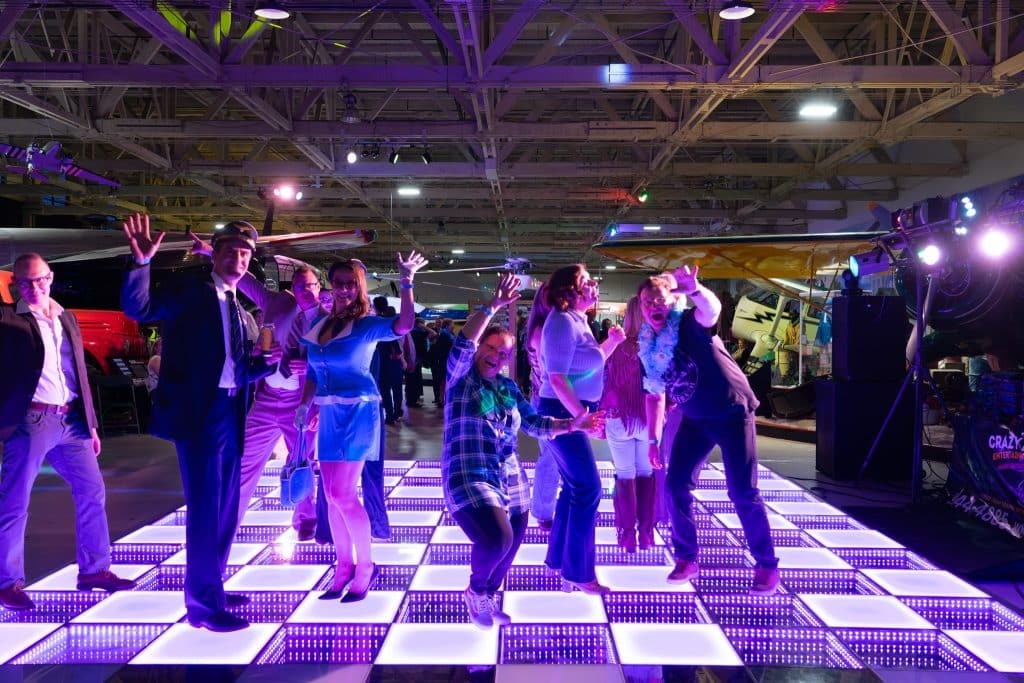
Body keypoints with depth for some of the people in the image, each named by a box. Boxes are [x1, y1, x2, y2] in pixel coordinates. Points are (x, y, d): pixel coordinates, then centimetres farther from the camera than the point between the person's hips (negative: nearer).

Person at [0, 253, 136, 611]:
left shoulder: (67, 318, 14)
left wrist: (91, 422, 16)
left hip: (71, 420, 6)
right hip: (29, 422, -6)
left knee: (93, 493, 9)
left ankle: (94, 570, 21)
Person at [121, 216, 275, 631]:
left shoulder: (241, 313, 18)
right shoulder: (188, 290, -2)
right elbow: (137, 307, -17)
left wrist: (272, 362, 2)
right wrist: (142, 262, -29)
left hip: (230, 415, 8)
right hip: (199, 413, -8)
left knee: (225, 508, 16)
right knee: (204, 509, -4)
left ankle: (210, 589, 31)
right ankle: (204, 603, 9)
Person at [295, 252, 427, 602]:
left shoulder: (367, 324, -8)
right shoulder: (321, 325, 11)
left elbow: (404, 325, -28)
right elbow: (314, 372, 17)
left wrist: (406, 282, -29)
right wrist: (305, 405, 8)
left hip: (357, 412, -7)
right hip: (329, 413, 7)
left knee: (343, 494, -7)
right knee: (332, 494, 9)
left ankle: (365, 565, 10)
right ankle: (344, 566, 21)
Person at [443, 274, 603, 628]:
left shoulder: (509, 388, 11)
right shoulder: (461, 378, -4)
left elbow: (536, 424, 11)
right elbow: (463, 343, -23)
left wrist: (572, 424, -3)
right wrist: (493, 307, -28)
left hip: (510, 479, 6)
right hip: (470, 478, -6)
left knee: (510, 545, 11)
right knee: (497, 538, -24)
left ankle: (487, 597, 40)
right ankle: (475, 591, 8)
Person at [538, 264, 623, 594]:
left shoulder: (577, 320, 13)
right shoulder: (563, 322, -16)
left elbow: (590, 364, 19)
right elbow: (557, 376, -23)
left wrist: (612, 342, 7)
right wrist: (581, 414, -26)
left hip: (571, 412, 10)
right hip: (563, 412, -10)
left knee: (575, 487, 15)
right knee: (588, 489, -6)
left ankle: (559, 557, 27)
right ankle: (578, 572, 3)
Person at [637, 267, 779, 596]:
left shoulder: (690, 324, -17)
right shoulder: (648, 349, 2)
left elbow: (712, 308, -43)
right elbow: (655, 395, 12)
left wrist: (693, 288, -65)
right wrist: (653, 439, 8)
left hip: (732, 412, -6)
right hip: (695, 419, 6)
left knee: (742, 492, -5)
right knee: (676, 483, 0)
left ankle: (767, 566, 12)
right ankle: (686, 559, 17)